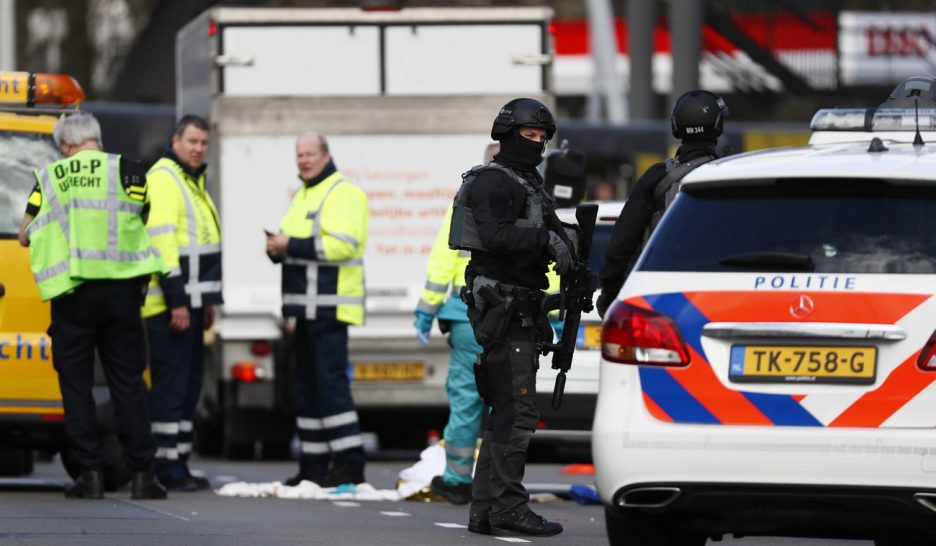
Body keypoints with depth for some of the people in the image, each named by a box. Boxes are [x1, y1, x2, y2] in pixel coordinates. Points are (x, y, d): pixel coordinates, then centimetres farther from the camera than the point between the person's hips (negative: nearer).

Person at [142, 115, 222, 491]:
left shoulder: (192, 181, 20)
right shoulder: (163, 179, -12)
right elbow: (161, 241, -21)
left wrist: (207, 301, 24)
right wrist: (176, 301, -24)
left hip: (188, 301, 10)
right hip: (169, 304, -10)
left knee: (190, 381, 11)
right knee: (171, 384, -9)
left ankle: (179, 464, 15)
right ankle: (168, 467, -8)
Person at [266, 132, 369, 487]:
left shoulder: (343, 194, -9)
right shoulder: (303, 196, 21)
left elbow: (342, 244, -21)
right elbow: (297, 242, 25)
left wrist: (292, 245, -19)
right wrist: (278, 249, 1)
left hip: (330, 307, -10)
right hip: (306, 307, 10)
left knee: (330, 381, -13)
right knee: (308, 383, 10)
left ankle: (349, 463, -13)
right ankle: (314, 465, 15)